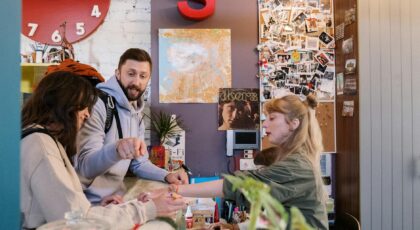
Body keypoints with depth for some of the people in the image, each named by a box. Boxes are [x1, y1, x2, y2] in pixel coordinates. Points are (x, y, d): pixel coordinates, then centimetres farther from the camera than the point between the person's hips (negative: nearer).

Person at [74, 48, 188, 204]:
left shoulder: (136, 112, 8)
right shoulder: (97, 105, -18)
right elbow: (85, 166, -27)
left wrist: (166, 176, -2)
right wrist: (116, 149, -45)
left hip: (117, 197, 7)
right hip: (91, 203, -7)